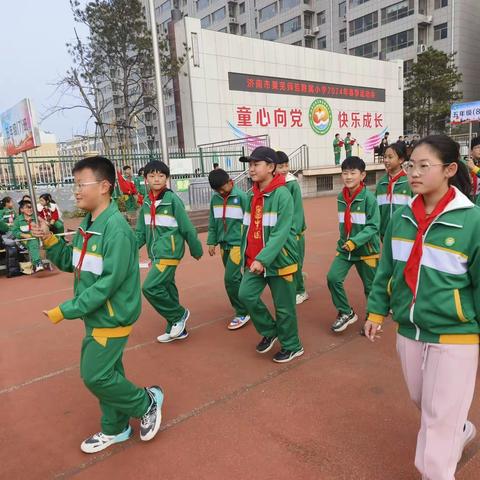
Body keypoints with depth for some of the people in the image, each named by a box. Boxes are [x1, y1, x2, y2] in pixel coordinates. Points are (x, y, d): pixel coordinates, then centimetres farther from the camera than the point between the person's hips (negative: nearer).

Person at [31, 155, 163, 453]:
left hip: (112, 317, -8)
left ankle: (148, 401, 21)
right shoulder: (87, 224, 5)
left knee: (96, 376, -1)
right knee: (106, 373, 18)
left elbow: (109, 282, -27)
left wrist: (66, 311, -22)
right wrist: (48, 239, -4)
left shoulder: (116, 229, -24)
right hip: (96, 315, 9)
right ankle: (115, 429, 37)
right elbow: (70, 263, 12)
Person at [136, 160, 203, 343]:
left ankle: (179, 314, 6)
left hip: (169, 252, -7)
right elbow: (141, 231, 12)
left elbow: (187, 228, -7)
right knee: (167, 289, 14)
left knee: (150, 287, -15)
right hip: (155, 253, 7)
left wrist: (196, 250, -2)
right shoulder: (146, 202, 8)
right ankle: (176, 329, 28)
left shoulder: (173, 199, -11)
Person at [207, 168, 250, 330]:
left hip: (238, 243, -6)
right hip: (224, 244, 6)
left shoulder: (241, 196, -11)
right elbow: (212, 223, 13)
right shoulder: (215, 199, 6)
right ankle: (245, 305, 30)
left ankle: (242, 313, 4)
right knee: (235, 278, 13)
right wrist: (212, 242, 9)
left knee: (231, 278, -10)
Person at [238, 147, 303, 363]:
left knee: (284, 307, 5)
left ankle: (292, 346, 28)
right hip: (255, 260, 6)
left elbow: (281, 233, -22)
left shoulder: (282, 194, -15)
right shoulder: (252, 195, 7)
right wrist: (246, 257, 10)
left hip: (279, 260, -6)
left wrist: (263, 259, -27)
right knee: (246, 295, -3)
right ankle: (270, 331, 22)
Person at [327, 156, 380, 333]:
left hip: (366, 249, -4)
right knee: (333, 278, -12)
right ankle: (346, 313, 10)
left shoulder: (369, 197, -16)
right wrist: (345, 241, 5)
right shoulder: (340, 197, 0)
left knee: (370, 286, 10)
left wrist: (355, 242, -28)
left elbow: (373, 226, -19)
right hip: (344, 249, 4)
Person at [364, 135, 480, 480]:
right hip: (408, 331, 6)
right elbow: (387, 269, 9)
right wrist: (376, 310, 8)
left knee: (440, 420, 5)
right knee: (425, 404, 25)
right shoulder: (402, 217, -1)